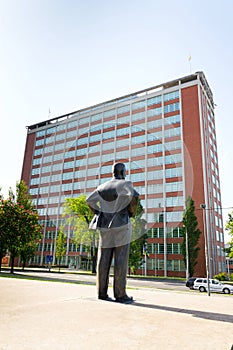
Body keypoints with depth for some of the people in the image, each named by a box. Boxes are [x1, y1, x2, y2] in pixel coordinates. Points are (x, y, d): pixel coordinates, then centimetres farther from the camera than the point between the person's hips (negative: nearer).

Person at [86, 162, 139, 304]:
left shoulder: (104, 186, 15)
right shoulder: (126, 183, -2)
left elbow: (90, 200, 11)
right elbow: (134, 195, -20)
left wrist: (99, 214, 14)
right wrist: (132, 212, -5)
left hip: (105, 225, 6)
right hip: (121, 223, -5)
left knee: (104, 259, 5)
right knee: (121, 259, -4)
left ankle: (102, 292, 9)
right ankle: (120, 294, -2)